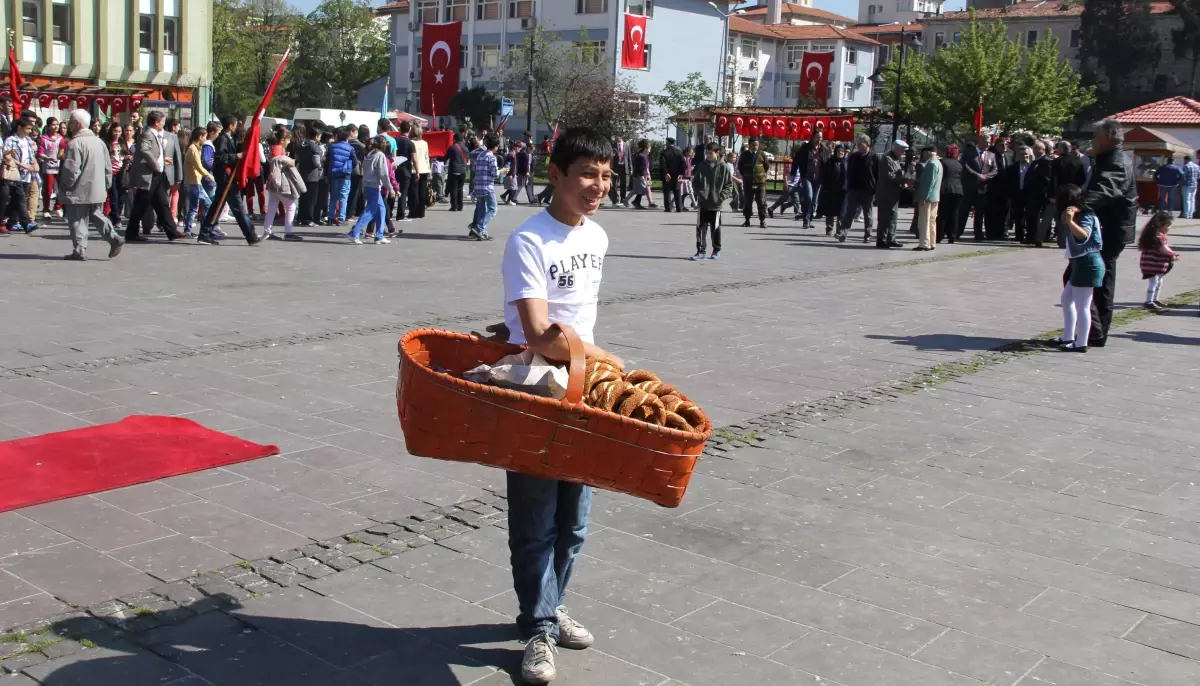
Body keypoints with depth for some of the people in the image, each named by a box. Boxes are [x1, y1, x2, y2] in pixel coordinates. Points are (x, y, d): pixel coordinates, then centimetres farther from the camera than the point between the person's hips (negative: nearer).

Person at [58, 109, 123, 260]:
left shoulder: (75, 143, -16)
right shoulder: (99, 142, 8)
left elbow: (71, 169, -21)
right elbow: (108, 167, 12)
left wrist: (66, 185, -7)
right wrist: (106, 185, 18)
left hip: (79, 191, -7)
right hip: (97, 191, 7)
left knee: (77, 220, 1)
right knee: (97, 215, 18)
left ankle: (80, 250, 2)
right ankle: (114, 238, 3)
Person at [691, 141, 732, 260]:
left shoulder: (723, 167, -4)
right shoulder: (701, 166, 3)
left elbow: (729, 185, -2)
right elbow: (695, 182, 11)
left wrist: (721, 197, -13)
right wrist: (698, 193, -5)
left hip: (716, 204, -2)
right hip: (702, 203, 2)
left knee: (715, 228, 9)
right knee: (701, 227, 0)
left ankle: (717, 250, 22)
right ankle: (701, 250, 4)